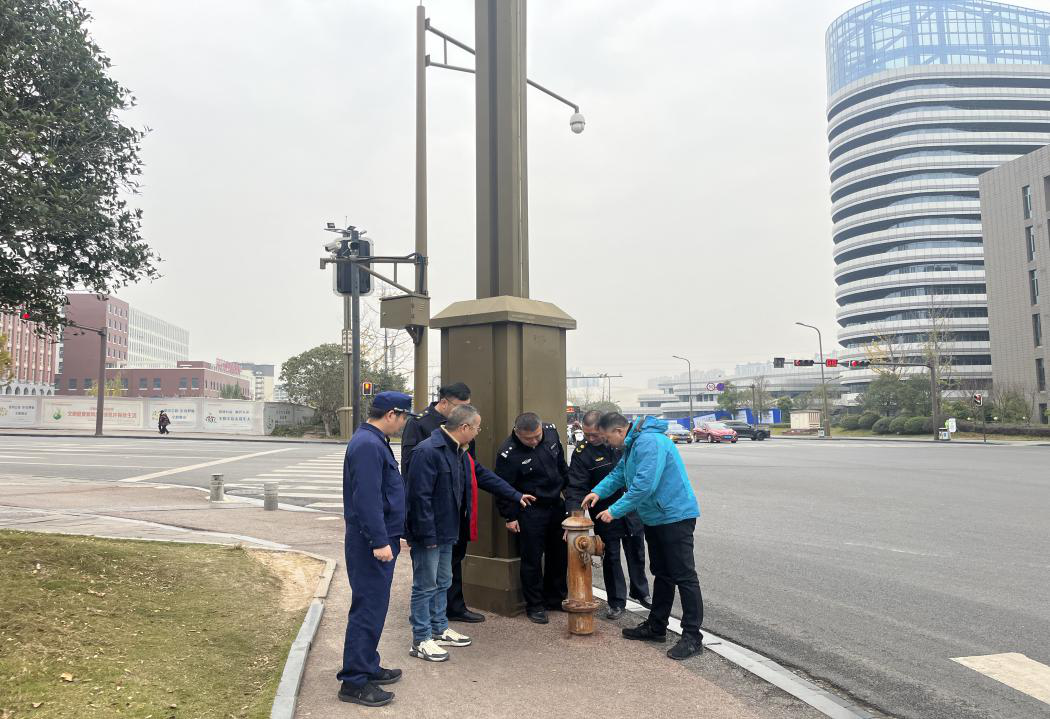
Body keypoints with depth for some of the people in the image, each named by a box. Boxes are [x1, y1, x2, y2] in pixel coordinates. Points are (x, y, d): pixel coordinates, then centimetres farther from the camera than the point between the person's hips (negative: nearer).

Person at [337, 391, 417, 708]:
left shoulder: (374, 441, 14)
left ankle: (367, 667, 30)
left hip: (379, 539, 11)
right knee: (368, 609, -4)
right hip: (371, 543, -11)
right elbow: (367, 498, -25)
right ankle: (354, 681, 5)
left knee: (373, 606, 18)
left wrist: (390, 536, 24)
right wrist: (379, 541, -24)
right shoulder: (368, 445, -20)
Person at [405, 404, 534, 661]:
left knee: (442, 583, 19)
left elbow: (484, 476, 19)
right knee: (425, 586, 1)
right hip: (428, 534, -10)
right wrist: (428, 534, -24)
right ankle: (421, 640, 12)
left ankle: (439, 630, 33)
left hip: (446, 532, 10)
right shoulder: (428, 451, -23)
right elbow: (420, 495, -25)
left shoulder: (459, 452, 9)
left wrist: (516, 496, 20)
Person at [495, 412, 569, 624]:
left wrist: (567, 486, 16)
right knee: (532, 559, 1)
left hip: (556, 504, 6)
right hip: (530, 512, -6)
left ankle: (556, 598, 33)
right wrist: (510, 517, -10)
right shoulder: (508, 453, -23)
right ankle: (535, 605, 18)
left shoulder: (551, 432, -7)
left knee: (560, 554, 16)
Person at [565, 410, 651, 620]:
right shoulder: (582, 453, -16)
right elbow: (575, 488, -19)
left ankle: (640, 592, 38)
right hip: (605, 516, -3)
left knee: (637, 555, 17)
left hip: (632, 510, 3)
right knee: (611, 558, 5)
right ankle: (617, 603, 20)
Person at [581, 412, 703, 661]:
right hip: (655, 517, 11)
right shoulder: (632, 445, 11)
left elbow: (644, 484, -30)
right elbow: (620, 473, 21)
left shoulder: (649, 442, -24)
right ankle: (656, 627, 29)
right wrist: (599, 492, 5)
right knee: (662, 574, 18)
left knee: (684, 576, -6)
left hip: (675, 516, -11)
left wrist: (615, 511, -23)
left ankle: (692, 637, 0)